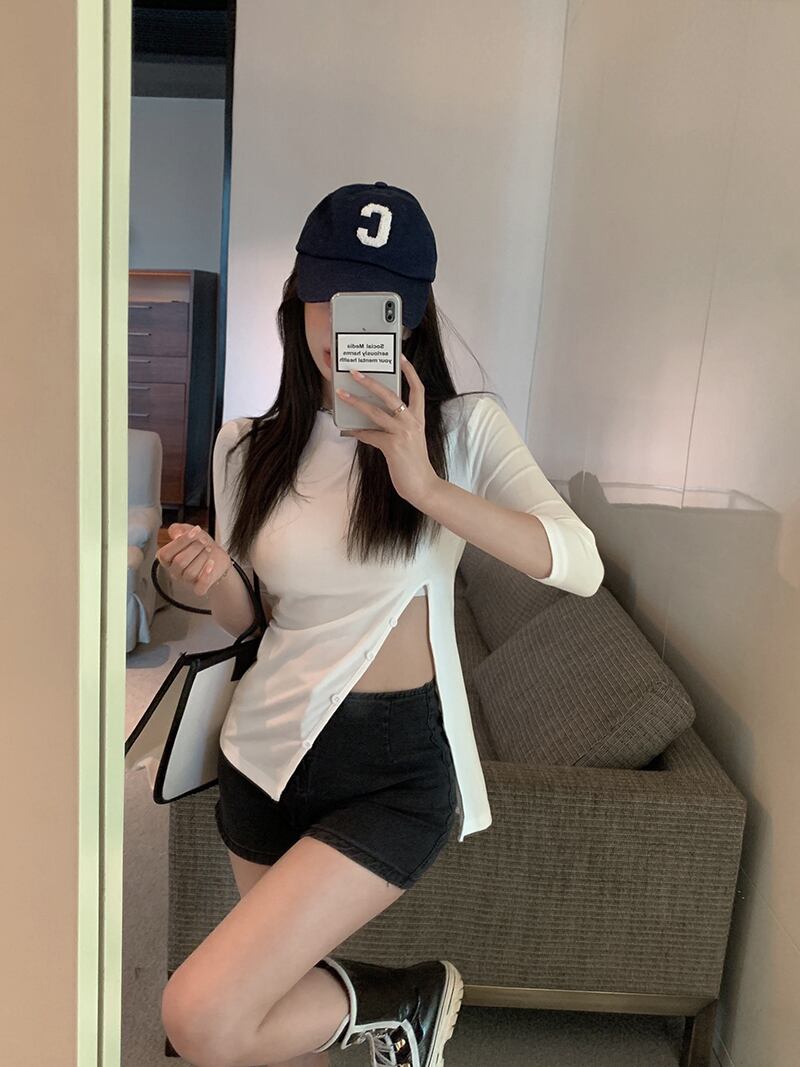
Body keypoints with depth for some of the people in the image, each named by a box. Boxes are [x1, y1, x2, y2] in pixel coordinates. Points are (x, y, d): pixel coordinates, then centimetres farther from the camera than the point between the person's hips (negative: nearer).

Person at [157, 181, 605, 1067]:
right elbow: (246, 618, 10)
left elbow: (580, 564, -21)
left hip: (397, 768, -4)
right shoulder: (247, 447, 1)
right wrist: (215, 581, -12)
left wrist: (428, 486, -32)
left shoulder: (462, 428, -8)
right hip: (268, 753, 5)